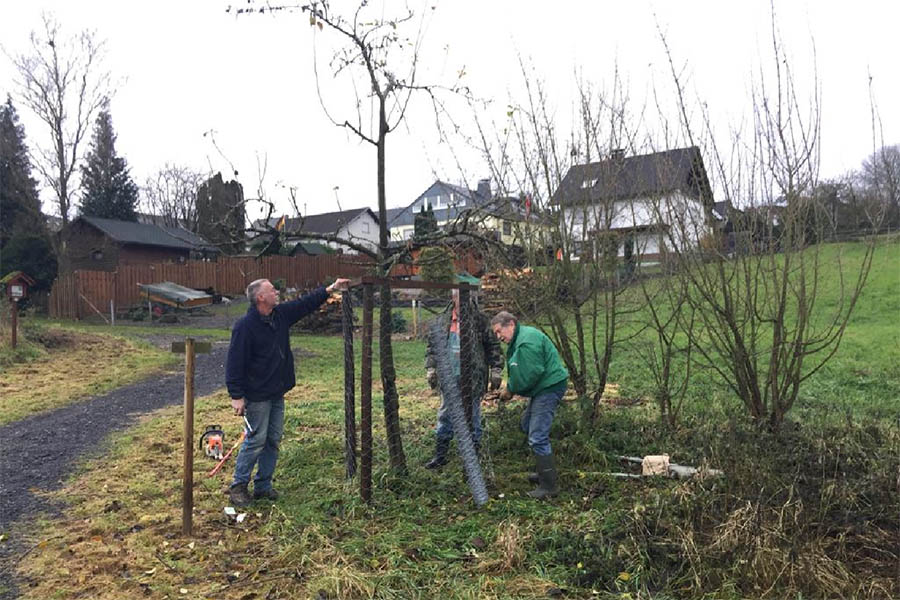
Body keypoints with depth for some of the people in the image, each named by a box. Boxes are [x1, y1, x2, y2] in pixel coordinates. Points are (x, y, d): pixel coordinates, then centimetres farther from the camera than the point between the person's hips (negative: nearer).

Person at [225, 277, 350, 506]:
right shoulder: (245, 326, -18)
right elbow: (235, 363, -18)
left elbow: (305, 303, 19)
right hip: (256, 397, -8)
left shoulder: (281, 315, 5)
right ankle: (238, 486, 14)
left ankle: (263, 485, 23)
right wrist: (236, 396, -20)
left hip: (277, 394, 8)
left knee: (273, 441, 12)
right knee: (256, 441, -3)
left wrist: (330, 289, 16)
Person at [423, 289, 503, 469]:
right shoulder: (442, 320, 4)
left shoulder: (481, 321, -2)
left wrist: (496, 370, -2)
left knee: (473, 417, 8)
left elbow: (493, 346, 1)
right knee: (445, 416, 10)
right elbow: (432, 346, 10)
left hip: (473, 379, -2)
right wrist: (431, 369, 5)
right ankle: (440, 455, 20)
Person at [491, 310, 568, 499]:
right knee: (527, 426, 22)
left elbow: (530, 374, -25)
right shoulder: (518, 339, 14)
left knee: (538, 437, -10)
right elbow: (518, 372, 16)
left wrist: (510, 390, -11)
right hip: (542, 388, 12)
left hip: (549, 388, -12)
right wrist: (510, 388, 0)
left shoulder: (527, 341, -21)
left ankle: (549, 486, -2)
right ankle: (545, 472, 32)